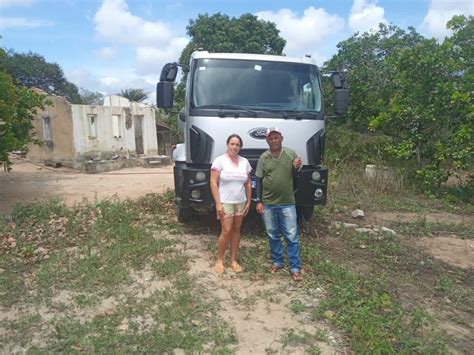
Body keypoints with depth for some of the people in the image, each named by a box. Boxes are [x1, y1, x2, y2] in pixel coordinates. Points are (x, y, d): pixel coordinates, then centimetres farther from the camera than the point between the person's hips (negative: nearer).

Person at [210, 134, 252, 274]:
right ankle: (219, 260, 13)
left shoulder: (245, 162, 5)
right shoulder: (220, 160, -8)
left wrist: (248, 201, 6)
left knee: (236, 230, 10)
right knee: (226, 231, -6)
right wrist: (218, 203, -16)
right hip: (225, 202, -4)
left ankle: (233, 260, 21)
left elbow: (248, 184, 11)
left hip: (240, 202, 5)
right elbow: (213, 183, -11)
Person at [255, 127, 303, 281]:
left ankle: (295, 267, 12)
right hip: (268, 204, 1)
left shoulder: (291, 154, -1)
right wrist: (258, 201, -3)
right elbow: (259, 180, 3)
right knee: (273, 235, 12)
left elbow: (296, 177, 7)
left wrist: (296, 168, -16)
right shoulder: (264, 157, 0)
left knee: (292, 236, 2)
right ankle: (277, 261, 29)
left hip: (287, 203, -1)